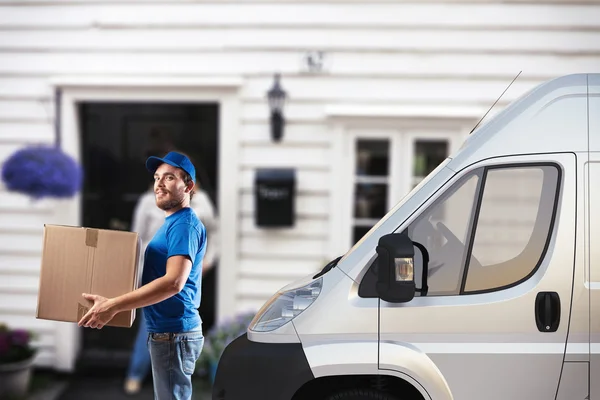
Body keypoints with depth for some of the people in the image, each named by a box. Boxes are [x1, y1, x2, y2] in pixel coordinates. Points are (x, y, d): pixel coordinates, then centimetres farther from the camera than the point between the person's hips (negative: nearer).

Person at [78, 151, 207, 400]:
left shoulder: (184, 224, -16)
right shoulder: (172, 223, 17)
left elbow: (174, 282, -28)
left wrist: (113, 305, -31)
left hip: (173, 333, -11)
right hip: (166, 332, 11)